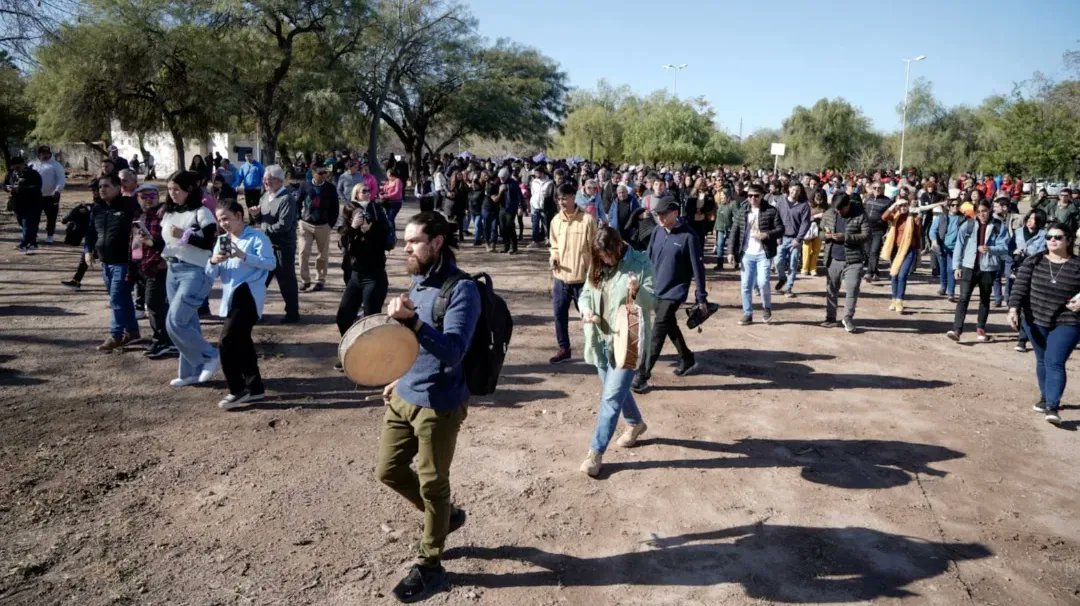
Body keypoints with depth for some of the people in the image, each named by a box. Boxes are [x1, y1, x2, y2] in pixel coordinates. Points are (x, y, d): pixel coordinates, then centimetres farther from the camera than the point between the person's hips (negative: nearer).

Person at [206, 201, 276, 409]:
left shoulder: (257, 237, -4)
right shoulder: (221, 240, 16)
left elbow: (271, 263, -17)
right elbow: (211, 274, 14)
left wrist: (243, 256, -24)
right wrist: (213, 262, -9)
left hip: (248, 295, -8)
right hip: (230, 297, 8)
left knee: (226, 342, -13)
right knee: (241, 342, 14)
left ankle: (237, 391, -2)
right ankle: (254, 388, 26)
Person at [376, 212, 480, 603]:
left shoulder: (461, 290, -19)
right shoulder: (418, 283, 7)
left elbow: (452, 351, -29)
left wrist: (412, 321, -40)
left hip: (439, 405, -8)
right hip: (403, 397, 9)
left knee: (432, 483, 5)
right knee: (388, 471, 17)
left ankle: (429, 566, 24)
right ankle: (444, 515, 39)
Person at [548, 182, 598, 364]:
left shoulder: (587, 219, -11)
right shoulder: (556, 220, 5)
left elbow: (594, 248, -8)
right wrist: (553, 257, -5)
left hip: (582, 277, -5)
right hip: (560, 277, 5)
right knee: (559, 313, 9)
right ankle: (564, 349, 24)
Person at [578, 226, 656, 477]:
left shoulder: (640, 263, -12)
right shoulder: (597, 265, 4)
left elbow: (652, 302, -11)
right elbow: (585, 293, 10)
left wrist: (638, 291, -33)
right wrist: (586, 310, -12)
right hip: (602, 339, 6)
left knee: (611, 397, -7)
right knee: (616, 389, 22)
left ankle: (596, 452, 2)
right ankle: (636, 423, 49)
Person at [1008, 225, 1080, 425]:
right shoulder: (1033, 262, -2)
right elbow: (1020, 287, -8)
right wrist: (1013, 309, -22)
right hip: (1036, 321, 3)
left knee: (1055, 362, -13)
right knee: (1042, 361, 17)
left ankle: (1052, 406, -13)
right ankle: (1045, 396, 35)